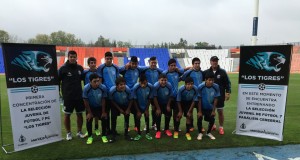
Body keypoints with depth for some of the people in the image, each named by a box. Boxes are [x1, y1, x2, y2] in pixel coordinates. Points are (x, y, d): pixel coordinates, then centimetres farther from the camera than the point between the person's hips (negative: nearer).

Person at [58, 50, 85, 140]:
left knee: (79, 114, 9)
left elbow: (83, 79, 17)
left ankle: (79, 132, 24)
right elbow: (57, 81, -5)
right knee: (67, 115, 7)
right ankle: (68, 133, 22)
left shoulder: (80, 68, 4)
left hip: (79, 96, 3)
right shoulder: (63, 68, -7)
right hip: (68, 96, -3)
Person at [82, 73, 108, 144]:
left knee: (104, 118, -8)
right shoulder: (86, 88, -30)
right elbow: (86, 101, -18)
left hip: (100, 106, 1)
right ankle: (90, 136, 10)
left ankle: (104, 135, 9)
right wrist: (89, 112, -12)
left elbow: (103, 100, -16)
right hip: (90, 107, 0)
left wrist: (103, 112, -11)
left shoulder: (103, 87, -29)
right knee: (89, 120, -9)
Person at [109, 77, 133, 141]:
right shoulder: (112, 90, -34)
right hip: (116, 105, 0)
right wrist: (119, 109, -13)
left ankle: (126, 134, 16)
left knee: (127, 117, 1)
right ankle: (113, 135, 7)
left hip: (125, 105, 1)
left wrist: (128, 109, -12)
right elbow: (112, 101, -15)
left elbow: (130, 100, -15)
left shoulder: (127, 89, -34)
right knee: (113, 118, -6)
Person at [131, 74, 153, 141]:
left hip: (146, 106, 1)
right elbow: (134, 100, -18)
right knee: (137, 118, 3)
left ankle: (147, 133, 21)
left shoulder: (150, 87, -28)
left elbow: (149, 99, -13)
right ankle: (139, 134, 19)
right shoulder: (136, 87, -32)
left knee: (147, 117, 5)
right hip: (138, 106, -1)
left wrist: (147, 109, -7)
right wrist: (138, 111, -13)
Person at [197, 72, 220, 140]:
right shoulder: (201, 87, -26)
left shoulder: (216, 87, -21)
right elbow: (199, 99, -18)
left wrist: (213, 110, -8)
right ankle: (200, 133, 15)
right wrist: (199, 111, -15)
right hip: (202, 107, -2)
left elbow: (215, 99, -10)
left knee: (212, 120, 1)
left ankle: (208, 133, 28)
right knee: (199, 118, -9)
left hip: (210, 107, 2)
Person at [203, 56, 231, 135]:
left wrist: (228, 92, -8)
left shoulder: (222, 72, -4)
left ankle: (221, 127, 19)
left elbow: (227, 82, -2)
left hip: (220, 95, -1)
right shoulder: (206, 72, -1)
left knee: (220, 111, 6)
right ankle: (212, 125, 28)